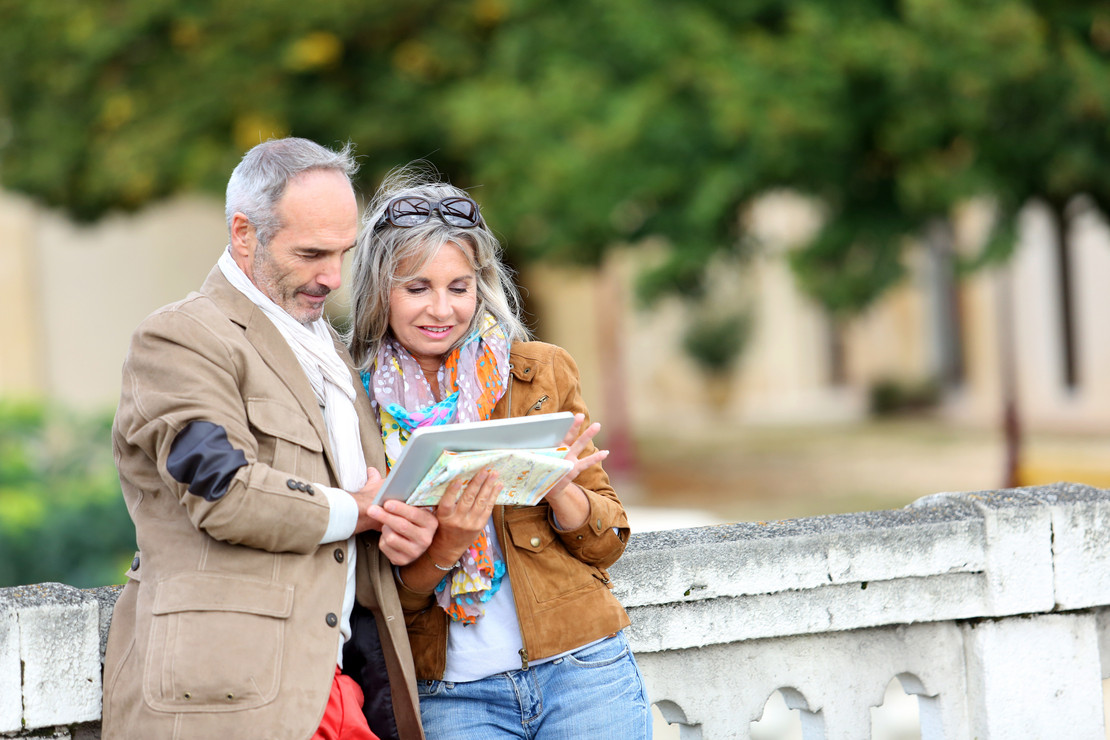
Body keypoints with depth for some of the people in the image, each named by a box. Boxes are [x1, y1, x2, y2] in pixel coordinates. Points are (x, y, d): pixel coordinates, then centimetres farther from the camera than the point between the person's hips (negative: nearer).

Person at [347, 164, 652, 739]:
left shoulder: (540, 373, 4)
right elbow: (378, 596, 2)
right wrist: (445, 547, -17)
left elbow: (606, 542, 7)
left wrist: (557, 487, -12)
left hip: (581, 670, 1)